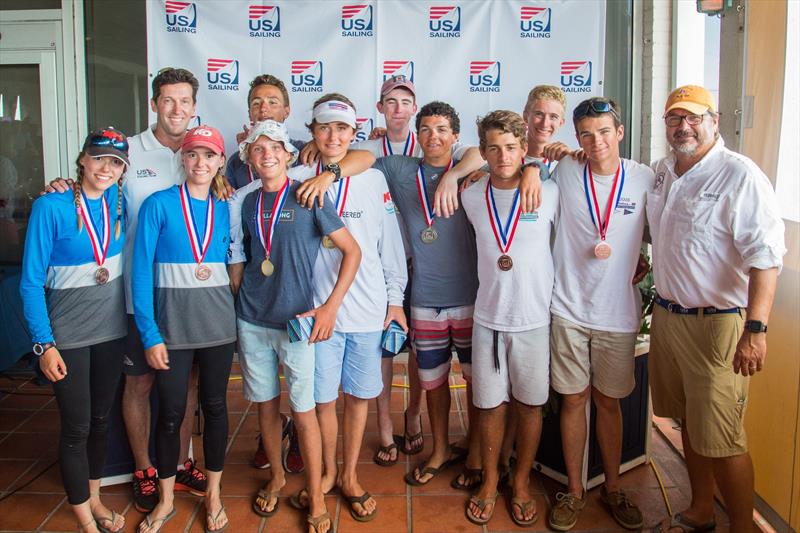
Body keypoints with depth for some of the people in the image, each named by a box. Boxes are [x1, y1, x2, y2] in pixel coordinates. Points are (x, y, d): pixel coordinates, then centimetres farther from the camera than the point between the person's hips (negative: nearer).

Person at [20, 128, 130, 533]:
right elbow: (31, 282, -12)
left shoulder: (117, 201, -1)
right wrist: (44, 344, -15)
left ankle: (93, 497, 36)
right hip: (68, 336, -4)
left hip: (112, 330, 5)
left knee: (101, 419, 17)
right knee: (76, 426, 4)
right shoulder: (50, 207, -14)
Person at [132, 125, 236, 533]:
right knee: (170, 413, 7)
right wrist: (150, 334, -13)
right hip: (171, 324, -2)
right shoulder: (158, 204, -5)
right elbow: (141, 271, -8)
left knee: (215, 407, 11)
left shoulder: (225, 209, 5)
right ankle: (166, 500, 27)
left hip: (217, 322, 3)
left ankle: (213, 495, 29)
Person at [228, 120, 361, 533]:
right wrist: (233, 301, 7)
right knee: (266, 405, 15)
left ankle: (315, 498, 18)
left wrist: (330, 307, -15)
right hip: (251, 320, 4)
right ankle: (276, 477, 36)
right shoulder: (246, 202, 6)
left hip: (296, 321, -4)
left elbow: (352, 251, -8)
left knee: (303, 410, 2)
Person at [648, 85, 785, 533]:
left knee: (721, 438, -2)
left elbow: (765, 256, -19)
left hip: (717, 323, -7)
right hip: (666, 315, 7)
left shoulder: (740, 175, -13)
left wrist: (756, 329, -26)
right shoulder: (661, 172, 10)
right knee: (689, 421, 18)